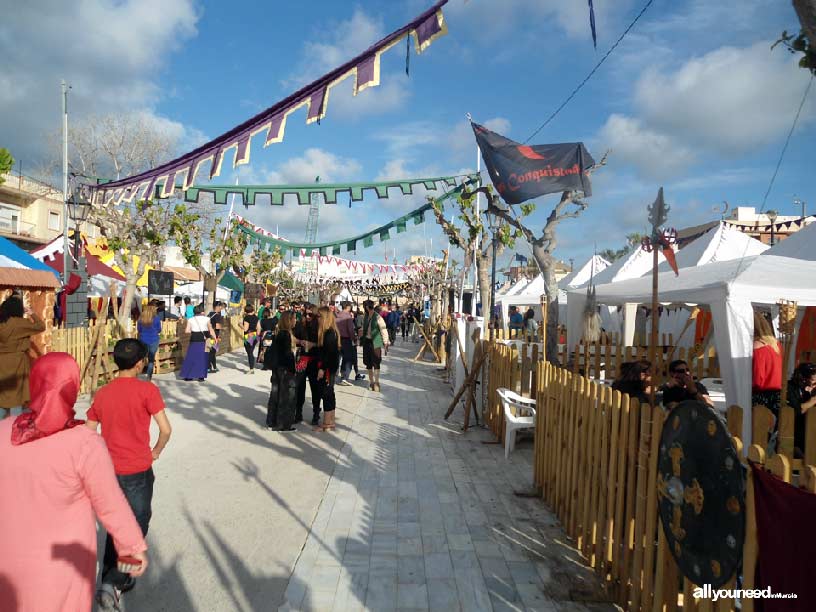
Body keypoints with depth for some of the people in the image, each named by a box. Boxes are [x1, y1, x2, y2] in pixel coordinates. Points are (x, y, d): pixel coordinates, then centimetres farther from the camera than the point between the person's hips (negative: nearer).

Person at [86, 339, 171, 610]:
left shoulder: (102, 393, 1)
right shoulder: (147, 390, -14)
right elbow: (165, 430, -17)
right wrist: (155, 452, 1)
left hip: (109, 469, 5)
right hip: (137, 471, -5)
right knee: (137, 526, 9)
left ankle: (112, 579, 28)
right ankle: (112, 583, 1)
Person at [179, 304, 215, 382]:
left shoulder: (190, 320, 3)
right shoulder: (206, 319, -1)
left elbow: (187, 331, -4)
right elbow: (211, 330, -3)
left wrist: (193, 332, 14)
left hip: (194, 340, 2)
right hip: (203, 340, -2)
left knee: (191, 357, 10)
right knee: (202, 357, 5)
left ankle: (187, 375, 13)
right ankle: (201, 376, 5)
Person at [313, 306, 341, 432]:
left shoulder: (329, 333, -18)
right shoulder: (329, 332, 11)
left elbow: (329, 353, -21)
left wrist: (322, 369, -21)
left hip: (328, 368, -10)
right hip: (328, 368, 10)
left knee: (326, 394, -3)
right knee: (328, 394, 14)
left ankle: (327, 425, 4)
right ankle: (330, 422, 23)